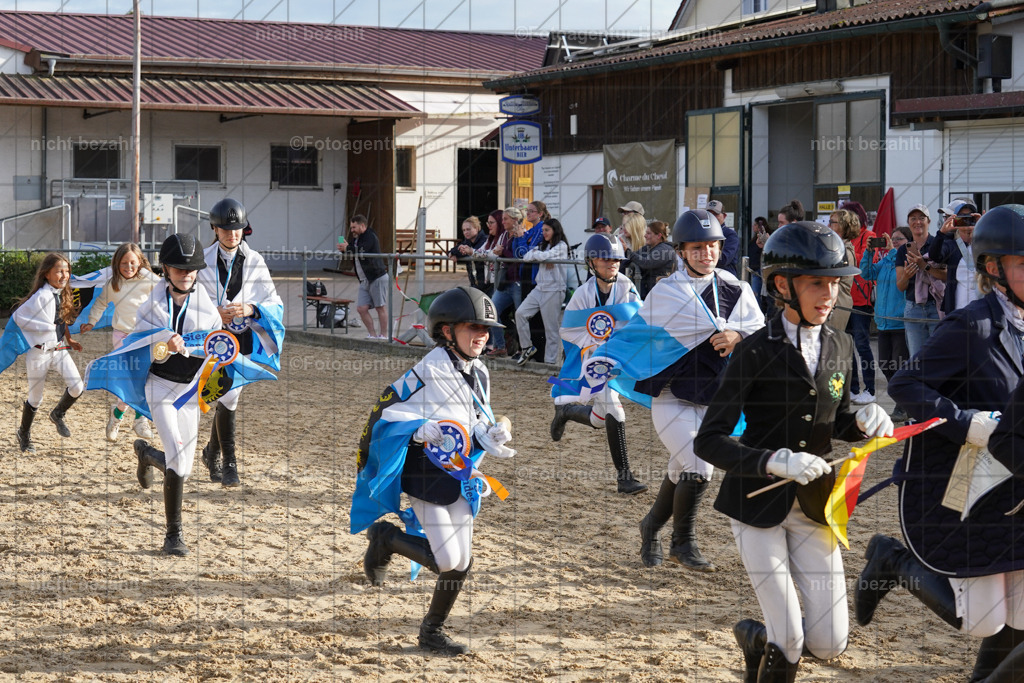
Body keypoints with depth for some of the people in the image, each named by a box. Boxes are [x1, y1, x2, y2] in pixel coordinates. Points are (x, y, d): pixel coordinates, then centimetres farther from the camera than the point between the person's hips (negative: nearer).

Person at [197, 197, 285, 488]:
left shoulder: (255, 262, 3)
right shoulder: (203, 262, 1)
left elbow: (275, 305, 1)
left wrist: (251, 310, -18)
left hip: (243, 340, 2)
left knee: (227, 397, 5)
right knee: (227, 397, -12)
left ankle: (212, 451, 30)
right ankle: (228, 463, -4)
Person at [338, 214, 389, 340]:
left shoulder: (370, 237, -11)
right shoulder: (356, 238, 18)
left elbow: (362, 252, -25)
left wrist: (347, 248, -11)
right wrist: (343, 248, -2)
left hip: (378, 278, -9)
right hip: (364, 281, 9)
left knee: (381, 308, -3)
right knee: (361, 308, 2)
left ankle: (384, 335, 3)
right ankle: (372, 335, 9)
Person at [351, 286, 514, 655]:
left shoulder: (479, 374, 8)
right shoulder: (430, 371, -16)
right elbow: (386, 411, -15)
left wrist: (488, 437, -2)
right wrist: (419, 431, -31)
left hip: (459, 478, 8)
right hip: (426, 475, -8)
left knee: (461, 563, 9)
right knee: (447, 562, -11)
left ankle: (432, 630, 26)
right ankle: (384, 536, 12)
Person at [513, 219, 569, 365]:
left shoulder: (561, 246, -3)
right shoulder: (543, 246, 19)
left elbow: (544, 256, -17)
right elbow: (526, 257, 5)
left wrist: (536, 254, 3)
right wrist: (542, 258, -9)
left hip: (554, 290, -7)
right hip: (540, 288, 7)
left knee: (551, 328, -3)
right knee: (520, 313, -6)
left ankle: (550, 360, 2)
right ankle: (527, 347, 6)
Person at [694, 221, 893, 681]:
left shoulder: (839, 346, 3)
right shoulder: (756, 352, -13)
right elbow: (709, 441, -16)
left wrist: (863, 421, -6)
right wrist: (774, 461, -30)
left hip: (814, 506, 5)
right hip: (759, 504, -5)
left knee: (828, 643, 5)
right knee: (788, 645, -7)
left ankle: (756, 638, 34)